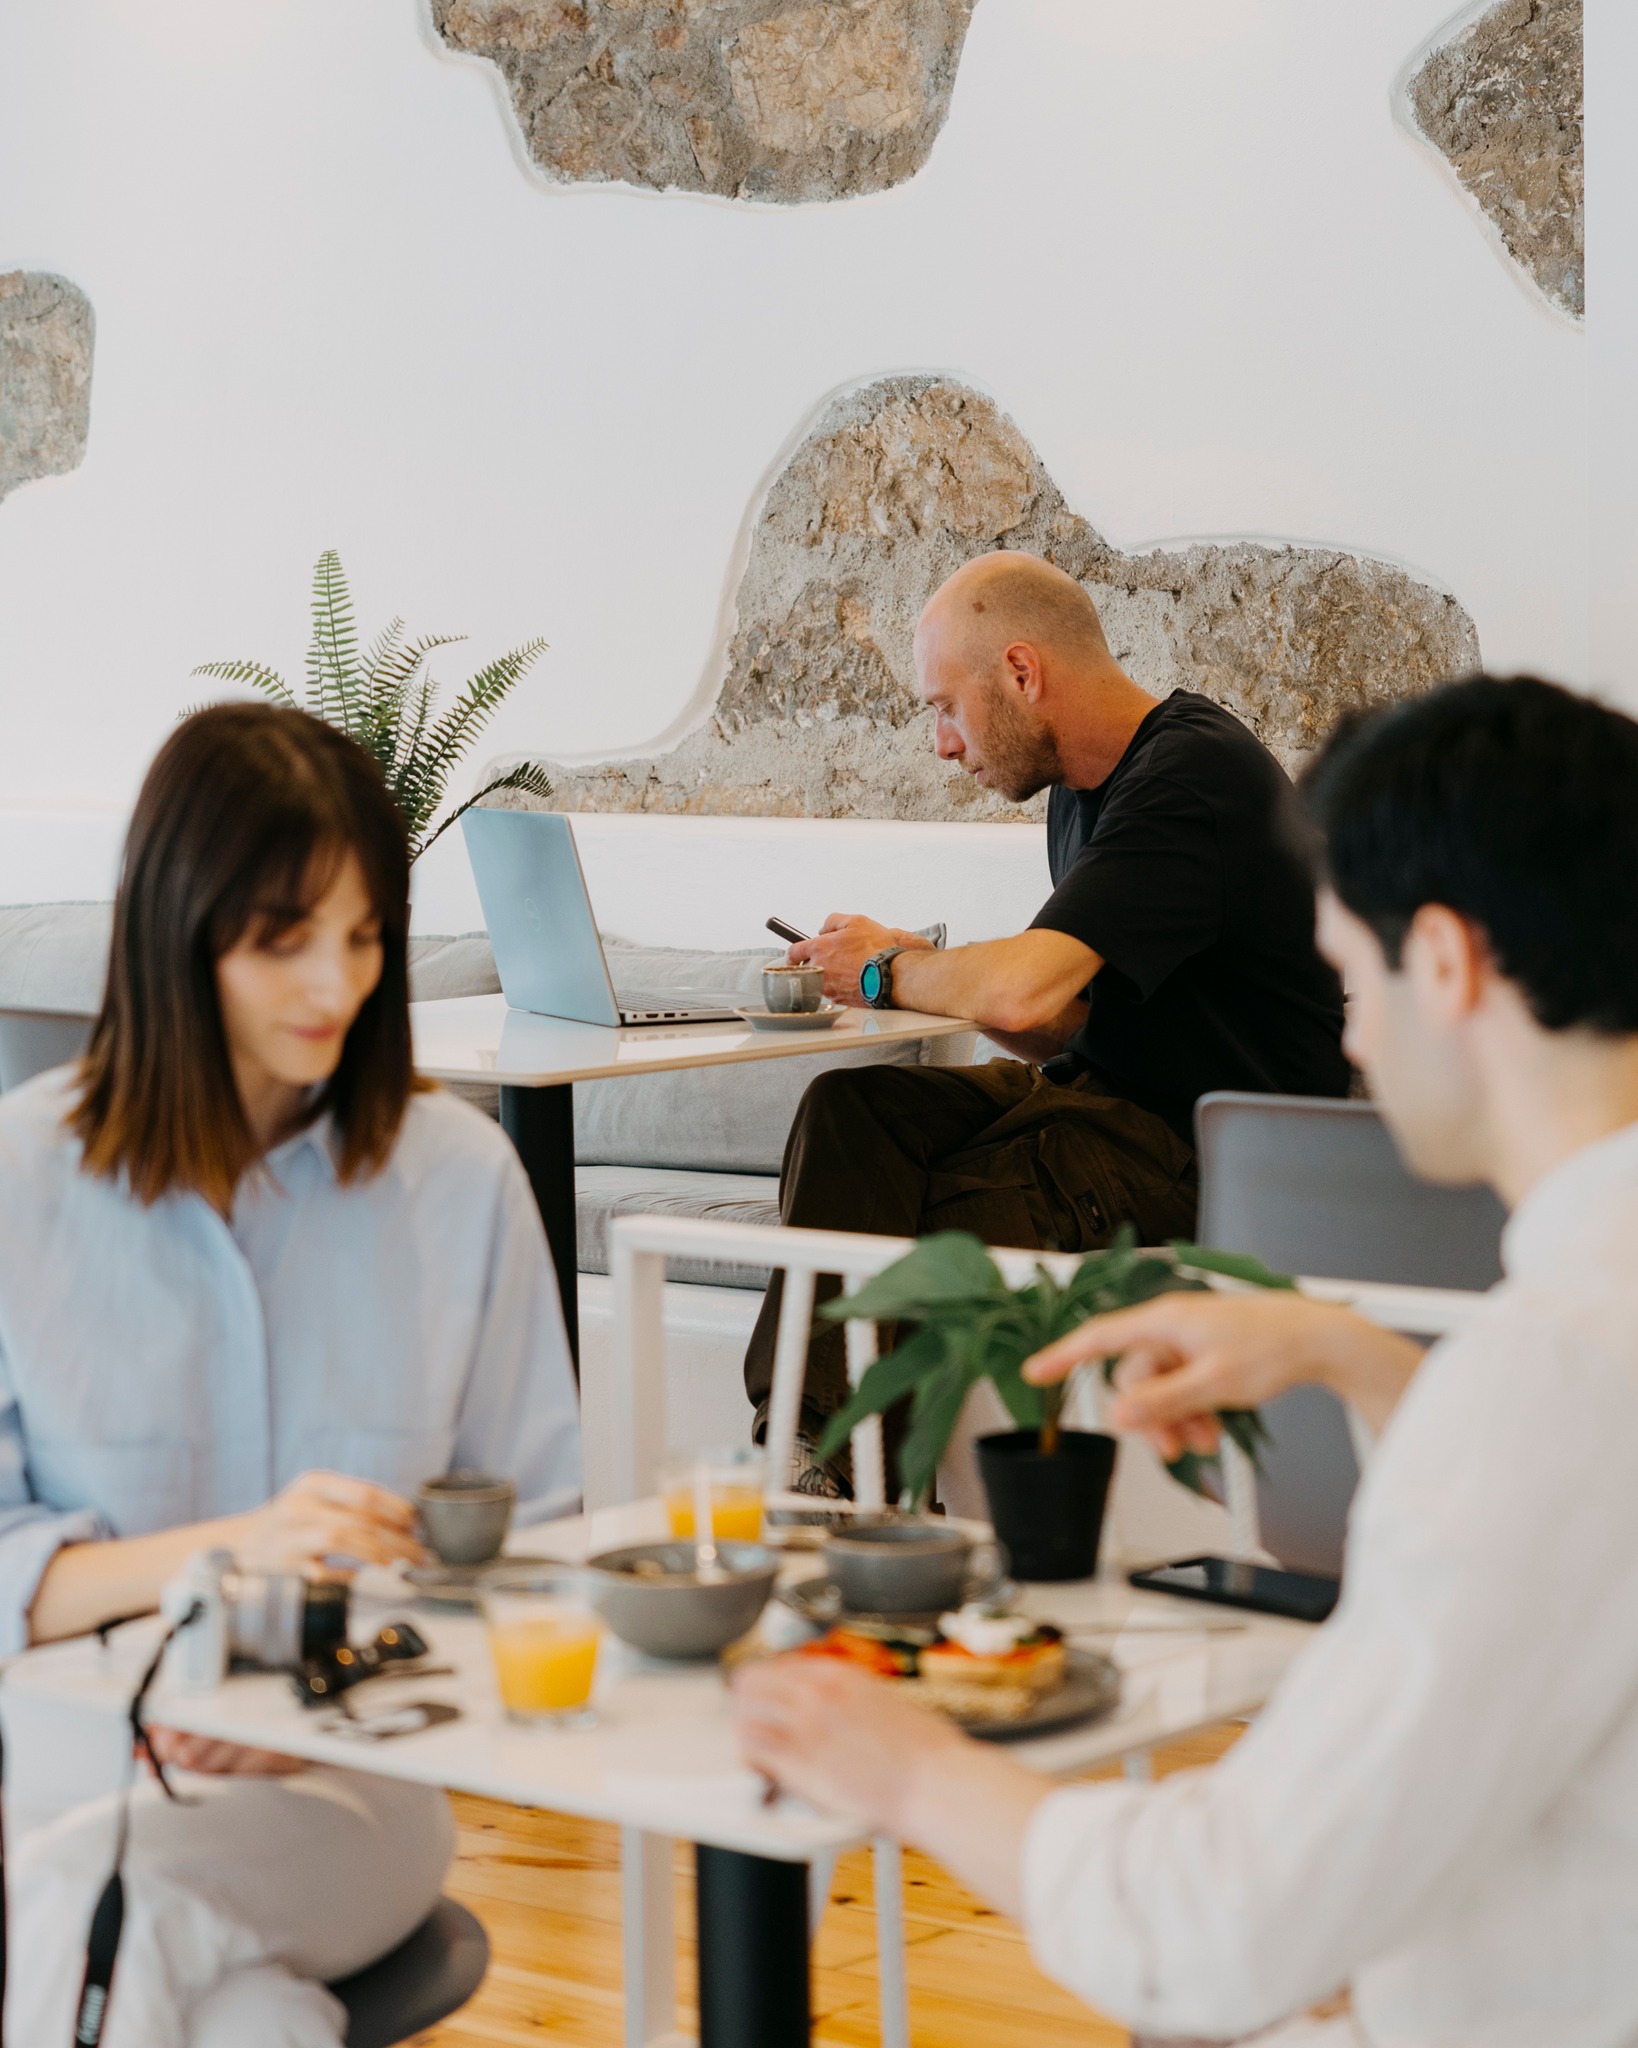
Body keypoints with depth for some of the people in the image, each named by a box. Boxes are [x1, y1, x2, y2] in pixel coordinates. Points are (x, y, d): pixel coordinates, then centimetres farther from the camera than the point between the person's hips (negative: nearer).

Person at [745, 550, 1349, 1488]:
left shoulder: (1192, 776, -19)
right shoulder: (1086, 789, 13)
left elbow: (1026, 991, -29)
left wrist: (887, 972, -10)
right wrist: (929, 969, 0)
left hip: (1210, 1143, -9)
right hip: (1105, 1092, 9)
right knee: (850, 1107, -13)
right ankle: (811, 1445, -22)